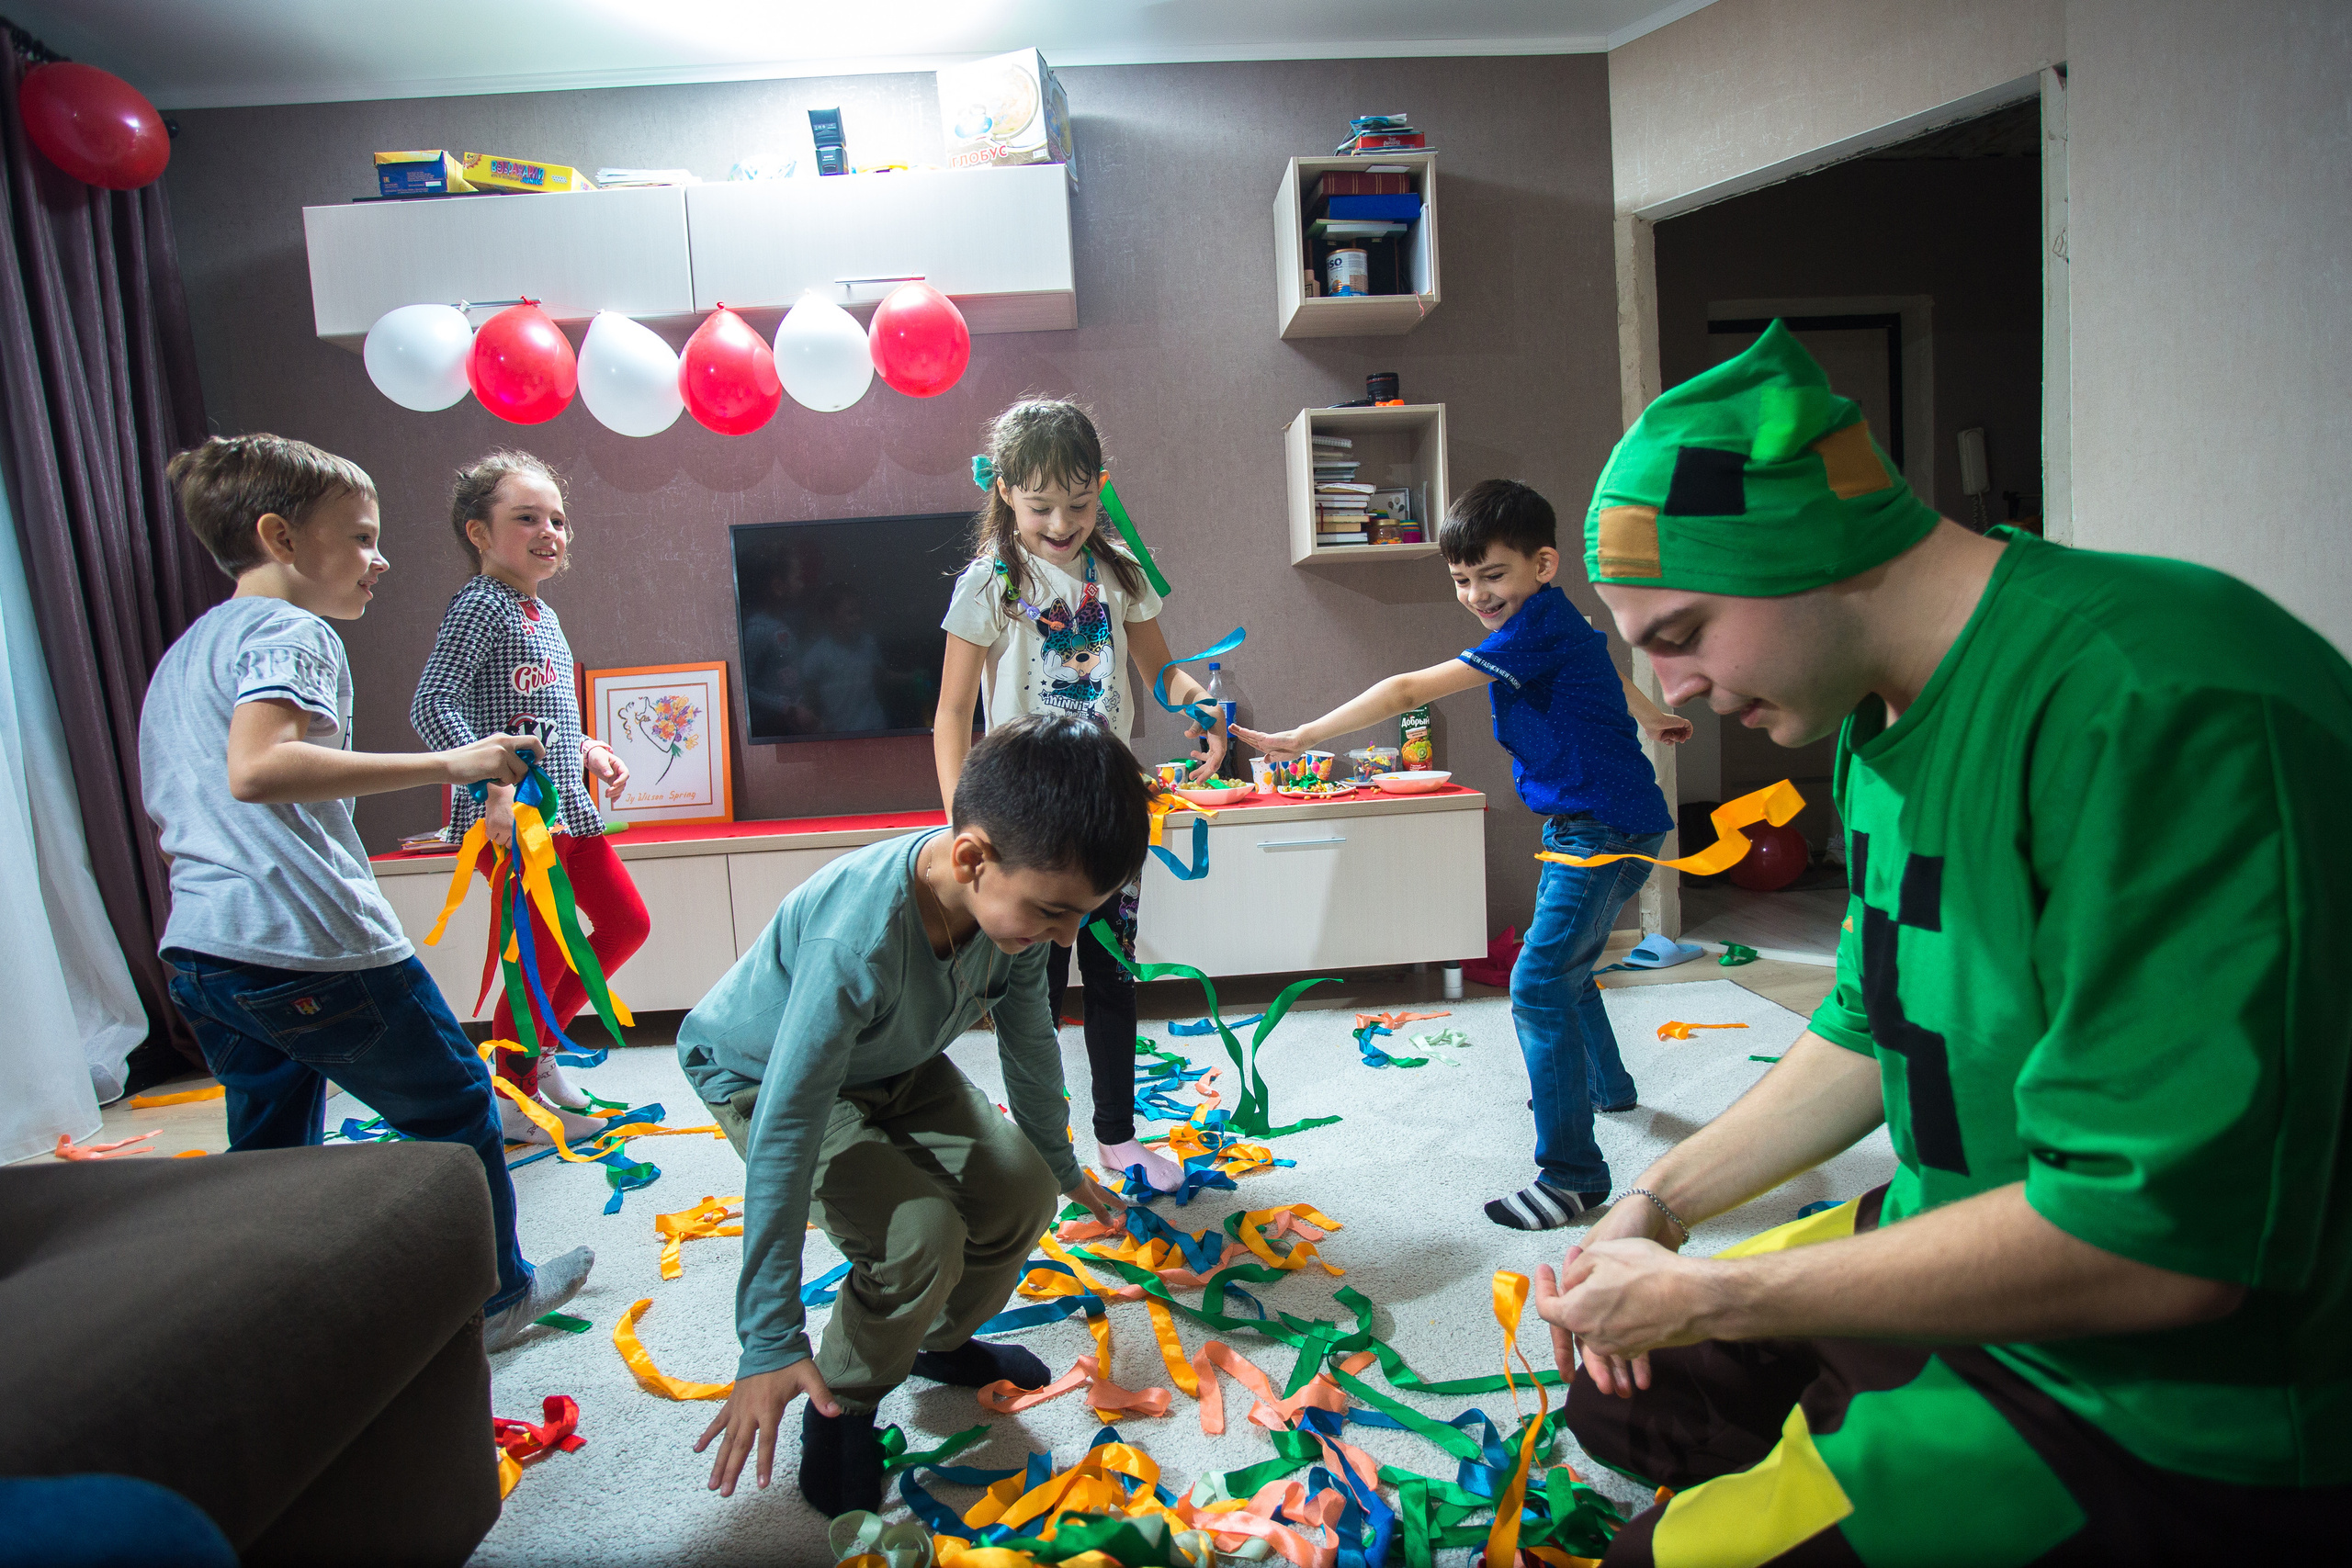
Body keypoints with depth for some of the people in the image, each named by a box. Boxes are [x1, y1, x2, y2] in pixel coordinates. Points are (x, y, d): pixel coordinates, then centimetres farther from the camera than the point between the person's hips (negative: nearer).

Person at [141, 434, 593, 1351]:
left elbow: (171, 826, 24)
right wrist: (446, 765, -28)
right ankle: (491, 1297, 24)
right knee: (456, 1107, 10)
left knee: (270, 1152, 20)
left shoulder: (184, 650, 20)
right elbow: (257, 767, -29)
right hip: (311, 943, -9)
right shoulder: (292, 633, -10)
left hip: (196, 952, 9)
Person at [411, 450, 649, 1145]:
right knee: (541, 957, -1)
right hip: (513, 818, -9)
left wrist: (588, 748, 11)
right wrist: (493, 786, -30)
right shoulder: (480, 605, -12)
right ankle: (515, 1098, 19)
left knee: (626, 922, 15)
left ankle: (541, 1042, 31)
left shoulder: (541, 612, 16)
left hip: (567, 808, 9)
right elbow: (432, 707, -22)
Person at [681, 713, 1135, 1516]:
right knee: (921, 1235, -24)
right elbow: (785, 1141, -39)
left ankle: (942, 1342, 25)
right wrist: (770, 1345, -34)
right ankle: (842, 1404, 7)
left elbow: (1029, 1040, -4)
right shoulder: (855, 944, -45)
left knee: (1021, 1193, -5)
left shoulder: (1014, 894, -23)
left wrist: (1062, 1169, 11)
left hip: (895, 1062, 6)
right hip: (766, 1077, -6)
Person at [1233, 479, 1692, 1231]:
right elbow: (1606, 668, 30)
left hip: (1608, 830, -11)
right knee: (1562, 966, 25)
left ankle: (1572, 1174, -9)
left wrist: (1302, 737, -25)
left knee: (1539, 984, -15)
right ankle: (1605, 1083, 50)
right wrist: (1652, 717, 51)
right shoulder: (1552, 623, 8)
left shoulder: (1538, 628, -22)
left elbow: (1409, 691, -26)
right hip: (1584, 825, 11)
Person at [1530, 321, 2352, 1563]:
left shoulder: (2159, 708, -28)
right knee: (1621, 1395, 15)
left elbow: (2152, 1238, -30)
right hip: (1955, 1262, 9)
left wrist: (1708, 1299, -22)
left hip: (2165, 1419, -8)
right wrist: (1659, 1205, 5)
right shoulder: (1881, 725, 3)